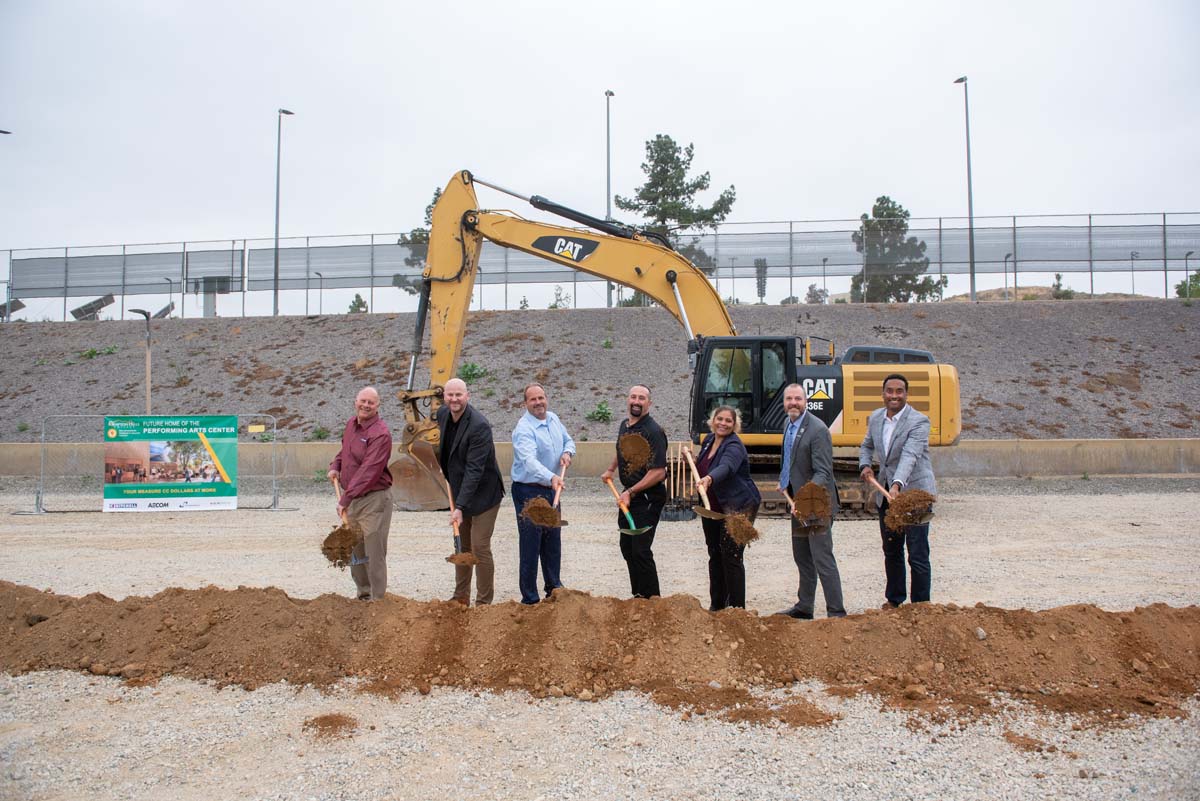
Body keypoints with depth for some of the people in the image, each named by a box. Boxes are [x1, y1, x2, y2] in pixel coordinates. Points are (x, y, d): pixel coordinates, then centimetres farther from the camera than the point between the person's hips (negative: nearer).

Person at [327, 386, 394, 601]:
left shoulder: (380, 434, -19)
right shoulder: (351, 424, 8)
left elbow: (369, 471, -26)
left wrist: (346, 498, -27)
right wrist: (335, 465, 7)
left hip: (373, 500, -8)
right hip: (350, 497, 9)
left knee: (374, 553, -3)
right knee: (354, 549, 18)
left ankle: (377, 599, 8)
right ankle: (363, 593, 33)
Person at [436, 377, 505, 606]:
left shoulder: (479, 426, -26)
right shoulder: (442, 415, -1)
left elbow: (474, 470, -29)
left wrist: (460, 507, -32)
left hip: (483, 493, -8)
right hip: (459, 491, 8)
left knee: (480, 548, -6)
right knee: (461, 546, 17)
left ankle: (484, 602, 7)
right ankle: (460, 597, 30)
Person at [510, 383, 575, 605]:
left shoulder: (553, 419, 5)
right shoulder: (524, 429, -22)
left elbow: (568, 440, 20)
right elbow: (529, 461, -37)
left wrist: (567, 452, -4)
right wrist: (551, 477, -52)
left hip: (551, 489, 8)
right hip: (529, 492, -8)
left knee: (553, 542, 19)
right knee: (531, 546, -2)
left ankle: (554, 588, 35)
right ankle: (529, 598, 7)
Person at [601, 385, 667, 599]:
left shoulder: (653, 431, -19)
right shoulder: (624, 425, 8)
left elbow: (658, 472, -23)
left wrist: (631, 492, -22)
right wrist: (611, 470, 25)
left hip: (648, 498, -9)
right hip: (629, 495, 9)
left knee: (641, 551, -8)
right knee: (627, 547, 16)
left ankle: (652, 599, 6)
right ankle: (638, 595, 29)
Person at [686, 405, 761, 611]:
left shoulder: (734, 446, -17)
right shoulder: (708, 440, 9)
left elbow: (726, 467, -39)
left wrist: (709, 478, -58)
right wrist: (692, 458, 5)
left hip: (737, 508, -8)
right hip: (712, 509, 8)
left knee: (732, 557, -7)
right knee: (715, 555, 14)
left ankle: (736, 608, 4)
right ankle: (716, 605, 25)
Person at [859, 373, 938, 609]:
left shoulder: (919, 422, -16)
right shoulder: (875, 418, 5)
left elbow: (909, 456, -30)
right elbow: (867, 446, 23)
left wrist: (897, 485, -44)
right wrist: (865, 466, 3)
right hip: (887, 493, 7)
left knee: (918, 555, -4)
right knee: (891, 551, 17)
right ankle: (894, 599, 31)